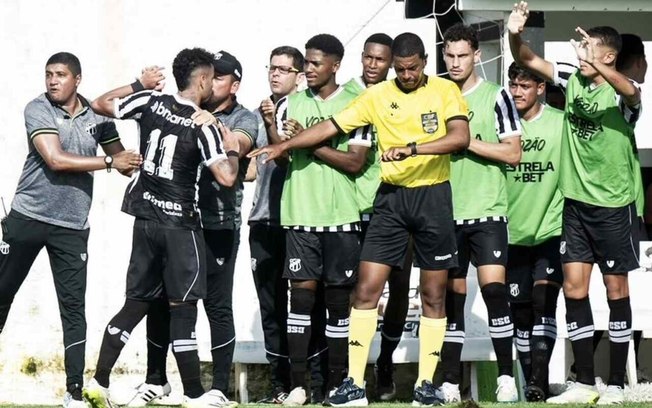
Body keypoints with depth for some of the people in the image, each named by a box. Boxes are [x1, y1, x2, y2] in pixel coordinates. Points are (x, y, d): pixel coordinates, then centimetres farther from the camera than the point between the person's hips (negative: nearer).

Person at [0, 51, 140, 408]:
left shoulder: (96, 116, 2)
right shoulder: (37, 110, -8)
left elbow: (124, 160, 13)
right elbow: (56, 160, -19)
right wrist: (109, 162, -15)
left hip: (72, 227, 2)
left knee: (74, 308, -2)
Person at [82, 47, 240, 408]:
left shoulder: (151, 102, 0)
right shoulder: (204, 126, -13)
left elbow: (100, 104, 10)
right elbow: (227, 177, -17)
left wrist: (140, 85, 19)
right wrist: (232, 150, 2)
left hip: (146, 217, 6)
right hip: (180, 223, -6)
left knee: (137, 302, 12)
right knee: (182, 307, -2)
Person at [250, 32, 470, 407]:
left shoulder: (445, 91, -3)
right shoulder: (378, 96, 4)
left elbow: (460, 137, -18)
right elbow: (331, 127, 6)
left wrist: (411, 148, -28)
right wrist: (283, 146, 0)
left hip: (433, 196, -2)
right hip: (391, 196, 2)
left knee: (433, 295, 3)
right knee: (367, 289, -5)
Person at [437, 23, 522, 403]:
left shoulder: (496, 96, 0)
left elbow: (513, 153, -5)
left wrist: (468, 143, -12)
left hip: (487, 212, -4)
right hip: (447, 212, 4)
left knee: (494, 286, -15)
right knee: (452, 295, 6)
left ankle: (507, 378, -9)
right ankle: (450, 383, 9)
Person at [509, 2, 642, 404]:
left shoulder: (621, 93, -15)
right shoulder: (572, 80, 1)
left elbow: (631, 91, -38)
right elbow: (529, 60, 2)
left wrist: (598, 66, -57)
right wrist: (515, 35, -20)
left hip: (614, 205, -5)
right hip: (576, 202, 5)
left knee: (616, 289, 3)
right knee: (574, 288, 2)